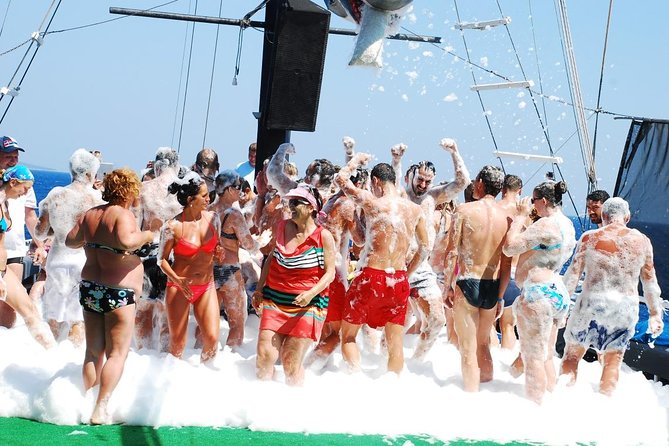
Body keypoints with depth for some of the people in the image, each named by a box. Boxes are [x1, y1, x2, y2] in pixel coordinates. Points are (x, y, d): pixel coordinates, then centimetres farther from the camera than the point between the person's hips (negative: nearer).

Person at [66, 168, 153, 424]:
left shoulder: (90, 215, 6)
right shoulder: (123, 215, -15)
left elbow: (70, 241, 15)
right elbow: (125, 241, -33)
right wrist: (145, 236, -15)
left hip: (89, 288, 7)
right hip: (117, 291, -7)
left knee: (93, 352, 16)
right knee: (117, 353, -1)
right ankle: (101, 408, -9)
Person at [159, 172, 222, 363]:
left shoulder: (213, 219, 0)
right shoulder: (173, 226, -13)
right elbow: (163, 259, -6)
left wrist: (218, 252, -8)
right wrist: (177, 280, -21)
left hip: (206, 287, 3)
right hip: (179, 287, -3)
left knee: (212, 339, -7)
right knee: (177, 343, 2)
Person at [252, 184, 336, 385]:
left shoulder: (323, 236, -5)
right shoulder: (282, 227, 8)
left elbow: (330, 273, -5)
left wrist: (311, 294, -20)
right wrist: (259, 289, 14)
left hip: (307, 305, -4)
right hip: (274, 300, 4)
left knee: (291, 362, -2)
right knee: (264, 355, -6)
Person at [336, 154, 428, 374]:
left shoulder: (372, 202, -9)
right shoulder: (415, 209, 4)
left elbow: (341, 179, 3)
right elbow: (424, 248, 11)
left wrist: (356, 160, 20)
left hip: (371, 277, -4)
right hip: (399, 281, 4)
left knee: (348, 334, 9)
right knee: (395, 342, 10)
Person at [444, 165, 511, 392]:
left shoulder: (465, 210, -8)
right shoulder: (506, 218, 2)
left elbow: (452, 252, -10)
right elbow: (507, 264, 6)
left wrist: (447, 287, -3)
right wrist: (500, 296, 15)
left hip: (468, 283, -4)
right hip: (492, 288, 4)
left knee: (468, 350, 1)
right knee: (483, 344, 23)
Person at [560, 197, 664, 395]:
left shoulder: (590, 238, -4)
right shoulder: (642, 241, 2)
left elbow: (572, 276, -3)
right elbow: (650, 281, 9)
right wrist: (655, 313, 17)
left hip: (591, 304, -2)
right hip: (626, 309, 2)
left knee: (572, 355, 12)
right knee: (613, 361, 14)